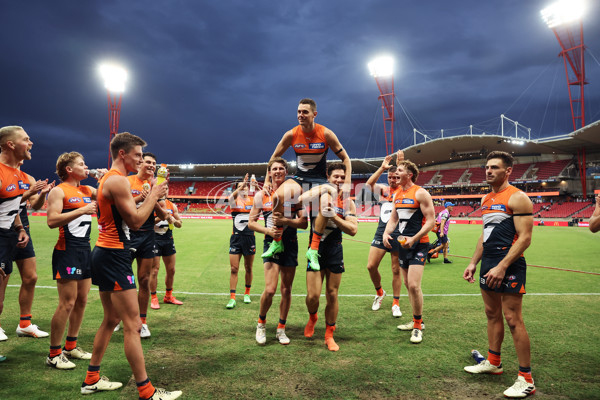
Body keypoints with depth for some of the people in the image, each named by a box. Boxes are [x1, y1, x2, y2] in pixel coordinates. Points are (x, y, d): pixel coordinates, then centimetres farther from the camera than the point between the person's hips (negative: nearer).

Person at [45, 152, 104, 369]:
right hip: (67, 251, -8)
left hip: (85, 249, 8)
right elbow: (51, 221, -18)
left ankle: (71, 346, 26)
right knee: (67, 303, -7)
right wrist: (82, 210, -20)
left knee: (82, 300, 12)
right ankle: (54, 354, 7)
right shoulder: (59, 191, -7)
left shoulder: (87, 190, 14)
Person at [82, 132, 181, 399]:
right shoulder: (118, 180, -15)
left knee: (111, 319, 19)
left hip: (105, 254, 11)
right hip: (113, 256, -11)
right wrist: (153, 196, -7)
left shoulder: (109, 178, 16)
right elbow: (136, 221, -18)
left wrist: (149, 197, 8)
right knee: (132, 325, -8)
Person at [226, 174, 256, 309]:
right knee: (234, 269, -3)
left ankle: (247, 293, 31)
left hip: (249, 237, 1)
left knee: (248, 268, 12)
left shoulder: (253, 200, 5)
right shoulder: (235, 200, 2)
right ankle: (232, 298, 3)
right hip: (236, 238, -1)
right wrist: (241, 186, -36)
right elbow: (231, 197, -22)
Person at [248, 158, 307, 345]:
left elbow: (304, 223, -4)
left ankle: (281, 329, 26)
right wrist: (267, 230, -12)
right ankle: (261, 323, 15)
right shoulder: (261, 195, 2)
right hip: (271, 244, -1)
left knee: (286, 290, 8)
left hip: (290, 245, 1)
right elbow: (251, 222, 6)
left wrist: (284, 220, -19)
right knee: (270, 289, -13)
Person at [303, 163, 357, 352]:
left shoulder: (348, 202, 3)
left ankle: (329, 335, 25)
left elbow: (353, 230, -7)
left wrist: (335, 217, -19)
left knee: (332, 295, 8)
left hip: (335, 251, 2)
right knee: (312, 296, -5)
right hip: (316, 249, -2)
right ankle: (312, 318, 31)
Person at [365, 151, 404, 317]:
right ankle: (379, 292, 25)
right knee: (371, 266, -2)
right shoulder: (383, 189, 8)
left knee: (396, 270, 4)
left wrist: (400, 164, -26)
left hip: (398, 235, -2)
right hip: (381, 233, 3)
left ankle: (396, 304, 17)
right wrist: (382, 167, -17)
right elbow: (369, 183, -10)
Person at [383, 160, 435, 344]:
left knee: (414, 285, -13)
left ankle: (418, 326, 3)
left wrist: (414, 239, -23)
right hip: (403, 244, 8)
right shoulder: (397, 194, 13)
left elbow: (430, 220, -14)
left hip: (418, 244, -8)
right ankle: (416, 321, 29)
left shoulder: (420, 193, -10)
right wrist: (386, 232, -2)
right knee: (408, 284, 14)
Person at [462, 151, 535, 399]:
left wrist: (502, 266, -23)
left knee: (513, 319, -5)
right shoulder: (486, 199, 14)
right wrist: (473, 263, 15)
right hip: (488, 265, 8)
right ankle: (493, 362, 29)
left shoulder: (517, 198, -11)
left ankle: (526, 379, 6)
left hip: (509, 267, -8)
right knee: (492, 314, 15)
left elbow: (524, 238, -17)